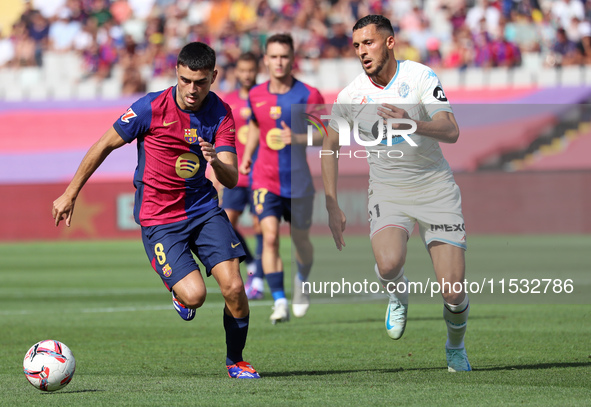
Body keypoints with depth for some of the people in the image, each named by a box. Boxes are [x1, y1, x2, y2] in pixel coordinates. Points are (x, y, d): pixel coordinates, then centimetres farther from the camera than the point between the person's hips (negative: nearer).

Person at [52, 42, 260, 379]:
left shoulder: (221, 114, -6)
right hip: (159, 217, -3)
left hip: (204, 208, 3)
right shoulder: (151, 108, -15)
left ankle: (236, 361, 12)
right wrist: (70, 195, 3)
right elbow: (104, 146, -2)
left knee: (233, 287, -13)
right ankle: (178, 291, 19)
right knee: (194, 295, -21)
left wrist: (216, 161, -35)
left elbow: (232, 179, -10)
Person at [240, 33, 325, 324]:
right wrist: (247, 156, 11)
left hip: (299, 180, -1)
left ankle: (301, 283, 44)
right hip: (265, 178, 1)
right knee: (270, 236, -17)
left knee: (301, 239, 12)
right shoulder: (256, 95, 2)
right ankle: (279, 302, -17)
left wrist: (297, 138, -25)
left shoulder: (309, 96, -10)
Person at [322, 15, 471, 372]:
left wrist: (412, 124, -40)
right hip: (388, 191, 1)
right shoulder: (351, 95, -3)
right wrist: (333, 207, 6)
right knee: (388, 264, -31)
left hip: (435, 186, -1)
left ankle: (456, 347, 25)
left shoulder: (420, 77, -10)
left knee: (453, 292, -9)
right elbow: (330, 148, 12)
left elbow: (451, 132, -21)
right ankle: (398, 295, 7)